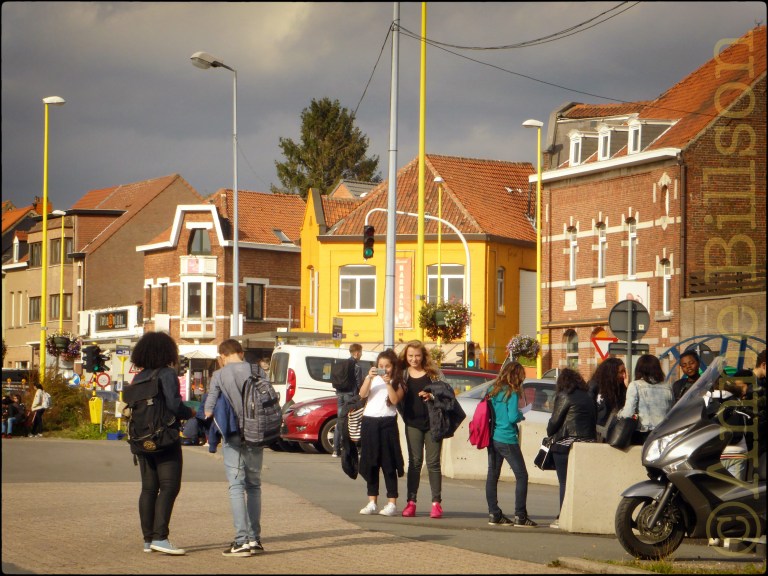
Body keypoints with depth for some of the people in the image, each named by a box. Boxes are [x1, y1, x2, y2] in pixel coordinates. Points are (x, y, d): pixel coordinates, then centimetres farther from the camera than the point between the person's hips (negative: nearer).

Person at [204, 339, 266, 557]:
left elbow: (209, 408, -4)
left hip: (232, 435, -3)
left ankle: (242, 540, -10)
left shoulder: (219, 376, -4)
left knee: (236, 486, -3)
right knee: (253, 485, 13)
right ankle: (254, 539, 13)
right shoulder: (256, 372, 4)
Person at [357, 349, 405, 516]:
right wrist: (369, 377, -17)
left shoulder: (397, 382, 6)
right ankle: (372, 503, 13)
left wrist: (388, 383, -16)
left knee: (388, 464, -4)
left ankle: (392, 503, -2)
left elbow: (395, 400, -10)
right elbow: (362, 394, -5)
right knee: (370, 464, 7)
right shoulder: (372, 379, 12)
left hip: (387, 422, -3)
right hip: (369, 422, 3)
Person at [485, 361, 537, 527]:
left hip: (493, 438, 7)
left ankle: (494, 514, 10)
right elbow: (512, 417, -19)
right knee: (521, 476, 0)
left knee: (492, 475, 9)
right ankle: (520, 516, -4)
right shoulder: (512, 393, -13)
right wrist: (521, 415, 2)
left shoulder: (494, 391, 8)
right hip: (507, 440, -7)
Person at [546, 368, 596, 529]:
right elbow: (594, 420, 16)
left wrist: (550, 433, 13)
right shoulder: (588, 397, 15)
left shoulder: (564, 396, -6)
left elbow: (555, 420, -5)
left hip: (566, 444, -7)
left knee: (565, 482, -3)